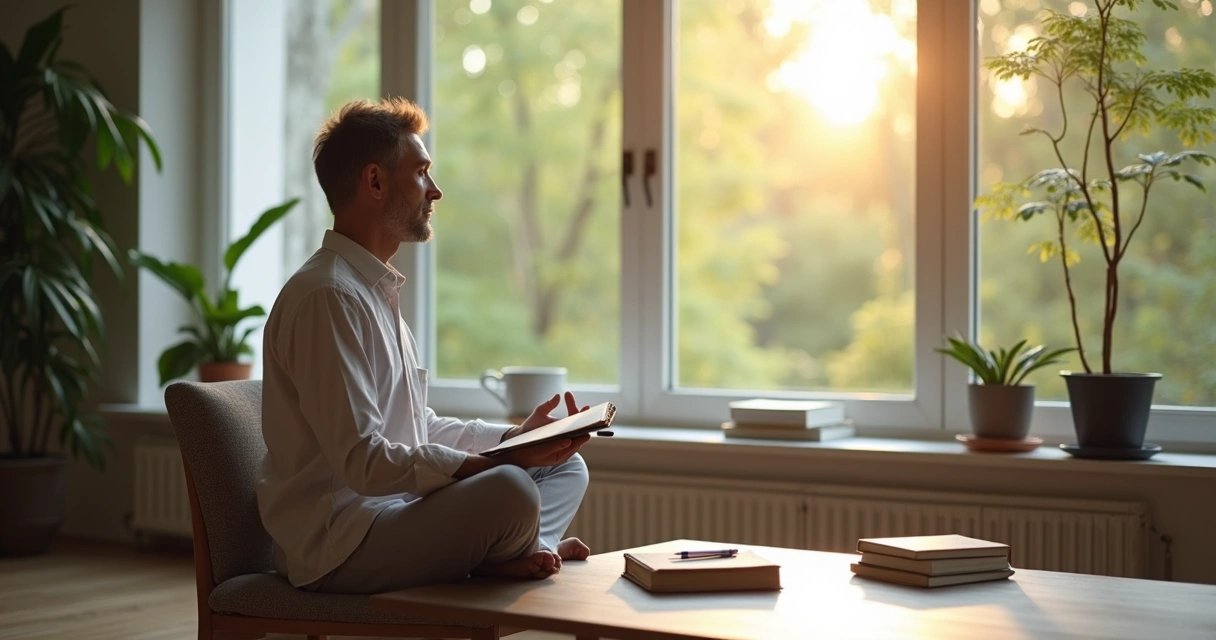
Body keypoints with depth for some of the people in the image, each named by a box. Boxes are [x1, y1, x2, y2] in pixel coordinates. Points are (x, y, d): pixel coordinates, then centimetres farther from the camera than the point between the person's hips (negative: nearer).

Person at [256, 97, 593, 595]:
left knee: (566, 467, 12)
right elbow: (365, 462, -24)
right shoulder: (328, 296, -17)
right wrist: (502, 463, -25)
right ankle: (502, 558, -2)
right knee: (510, 490, -33)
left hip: (390, 513, 11)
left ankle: (505, 554, -14)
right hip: (337, 544, -11)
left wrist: (516, 436, 7)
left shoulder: (377, 292, 18)